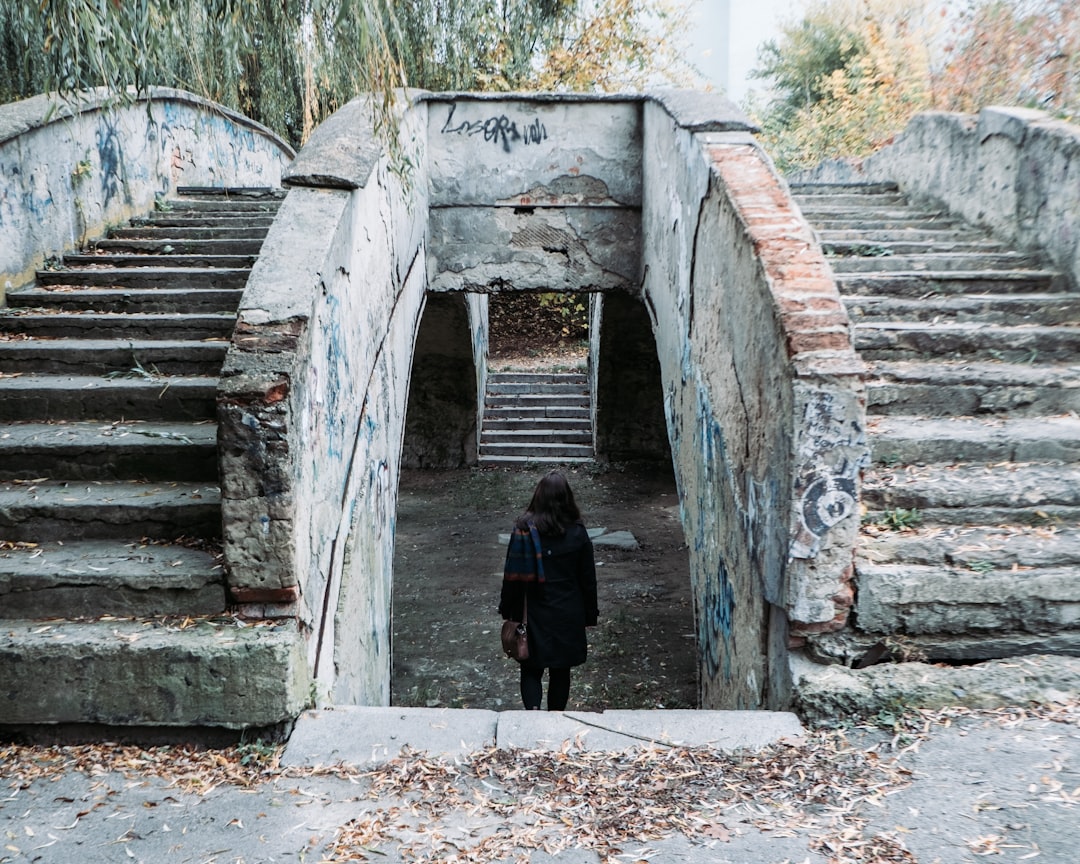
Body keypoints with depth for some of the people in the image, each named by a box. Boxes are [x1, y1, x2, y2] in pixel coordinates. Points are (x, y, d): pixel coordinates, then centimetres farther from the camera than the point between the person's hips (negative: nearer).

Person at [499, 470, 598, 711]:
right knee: (561, 670, 15)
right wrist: (590, 616, 10)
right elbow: (588, 578, -1)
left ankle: (533, 711, -10)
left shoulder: (524, 529, -12)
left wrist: (507, 611, 4)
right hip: (569, 615, 1)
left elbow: (513, 575, -8)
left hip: (535, 614, -1)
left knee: (531, 669, 11)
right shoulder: (577, 532, -7)